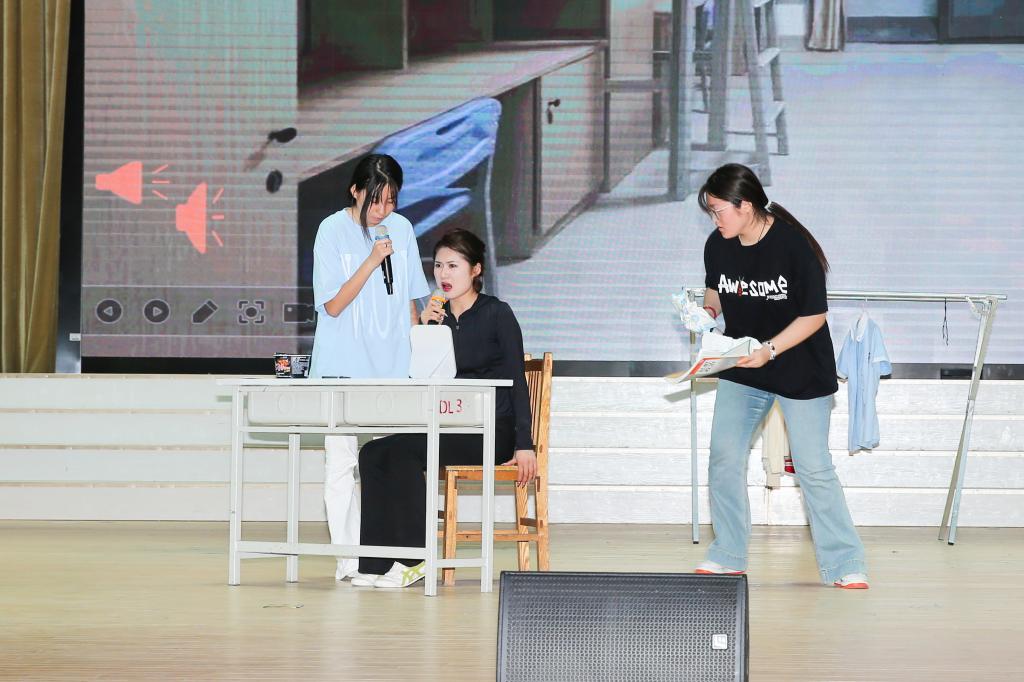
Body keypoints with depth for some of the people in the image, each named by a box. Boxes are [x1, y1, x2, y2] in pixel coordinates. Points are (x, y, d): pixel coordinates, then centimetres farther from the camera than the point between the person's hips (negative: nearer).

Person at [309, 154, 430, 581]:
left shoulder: (402, 229, 7)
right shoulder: (333, 231, -5)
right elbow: (333, 305, -8)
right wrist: (371, 261, -17)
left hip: (391, 365, 3)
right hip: (343, 366, -3)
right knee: (342, 460, -3)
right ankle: (349, 560, -1)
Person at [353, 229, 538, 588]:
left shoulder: (497, 314, -2)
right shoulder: (436, 315, 15)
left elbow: (517, 380, -6)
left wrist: (524, 445, -13)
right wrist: (424, 330, -6)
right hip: (449, 429, 7)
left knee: (403, 450, -27)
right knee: (372, 454, -15)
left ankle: (414, 559, -23)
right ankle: (376, 562, -18)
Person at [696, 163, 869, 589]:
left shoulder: (793, 245, -21)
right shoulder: (717, 246, -5)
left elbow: (815, 315, -18)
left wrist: (769, 350, -27)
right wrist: (707, 311, -8)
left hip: (800, 372, -5)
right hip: (741, 370, 5)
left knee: (814, 468, -5)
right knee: (723, 458, -1)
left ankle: (844, 564, 2)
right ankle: (728, 555, 13)